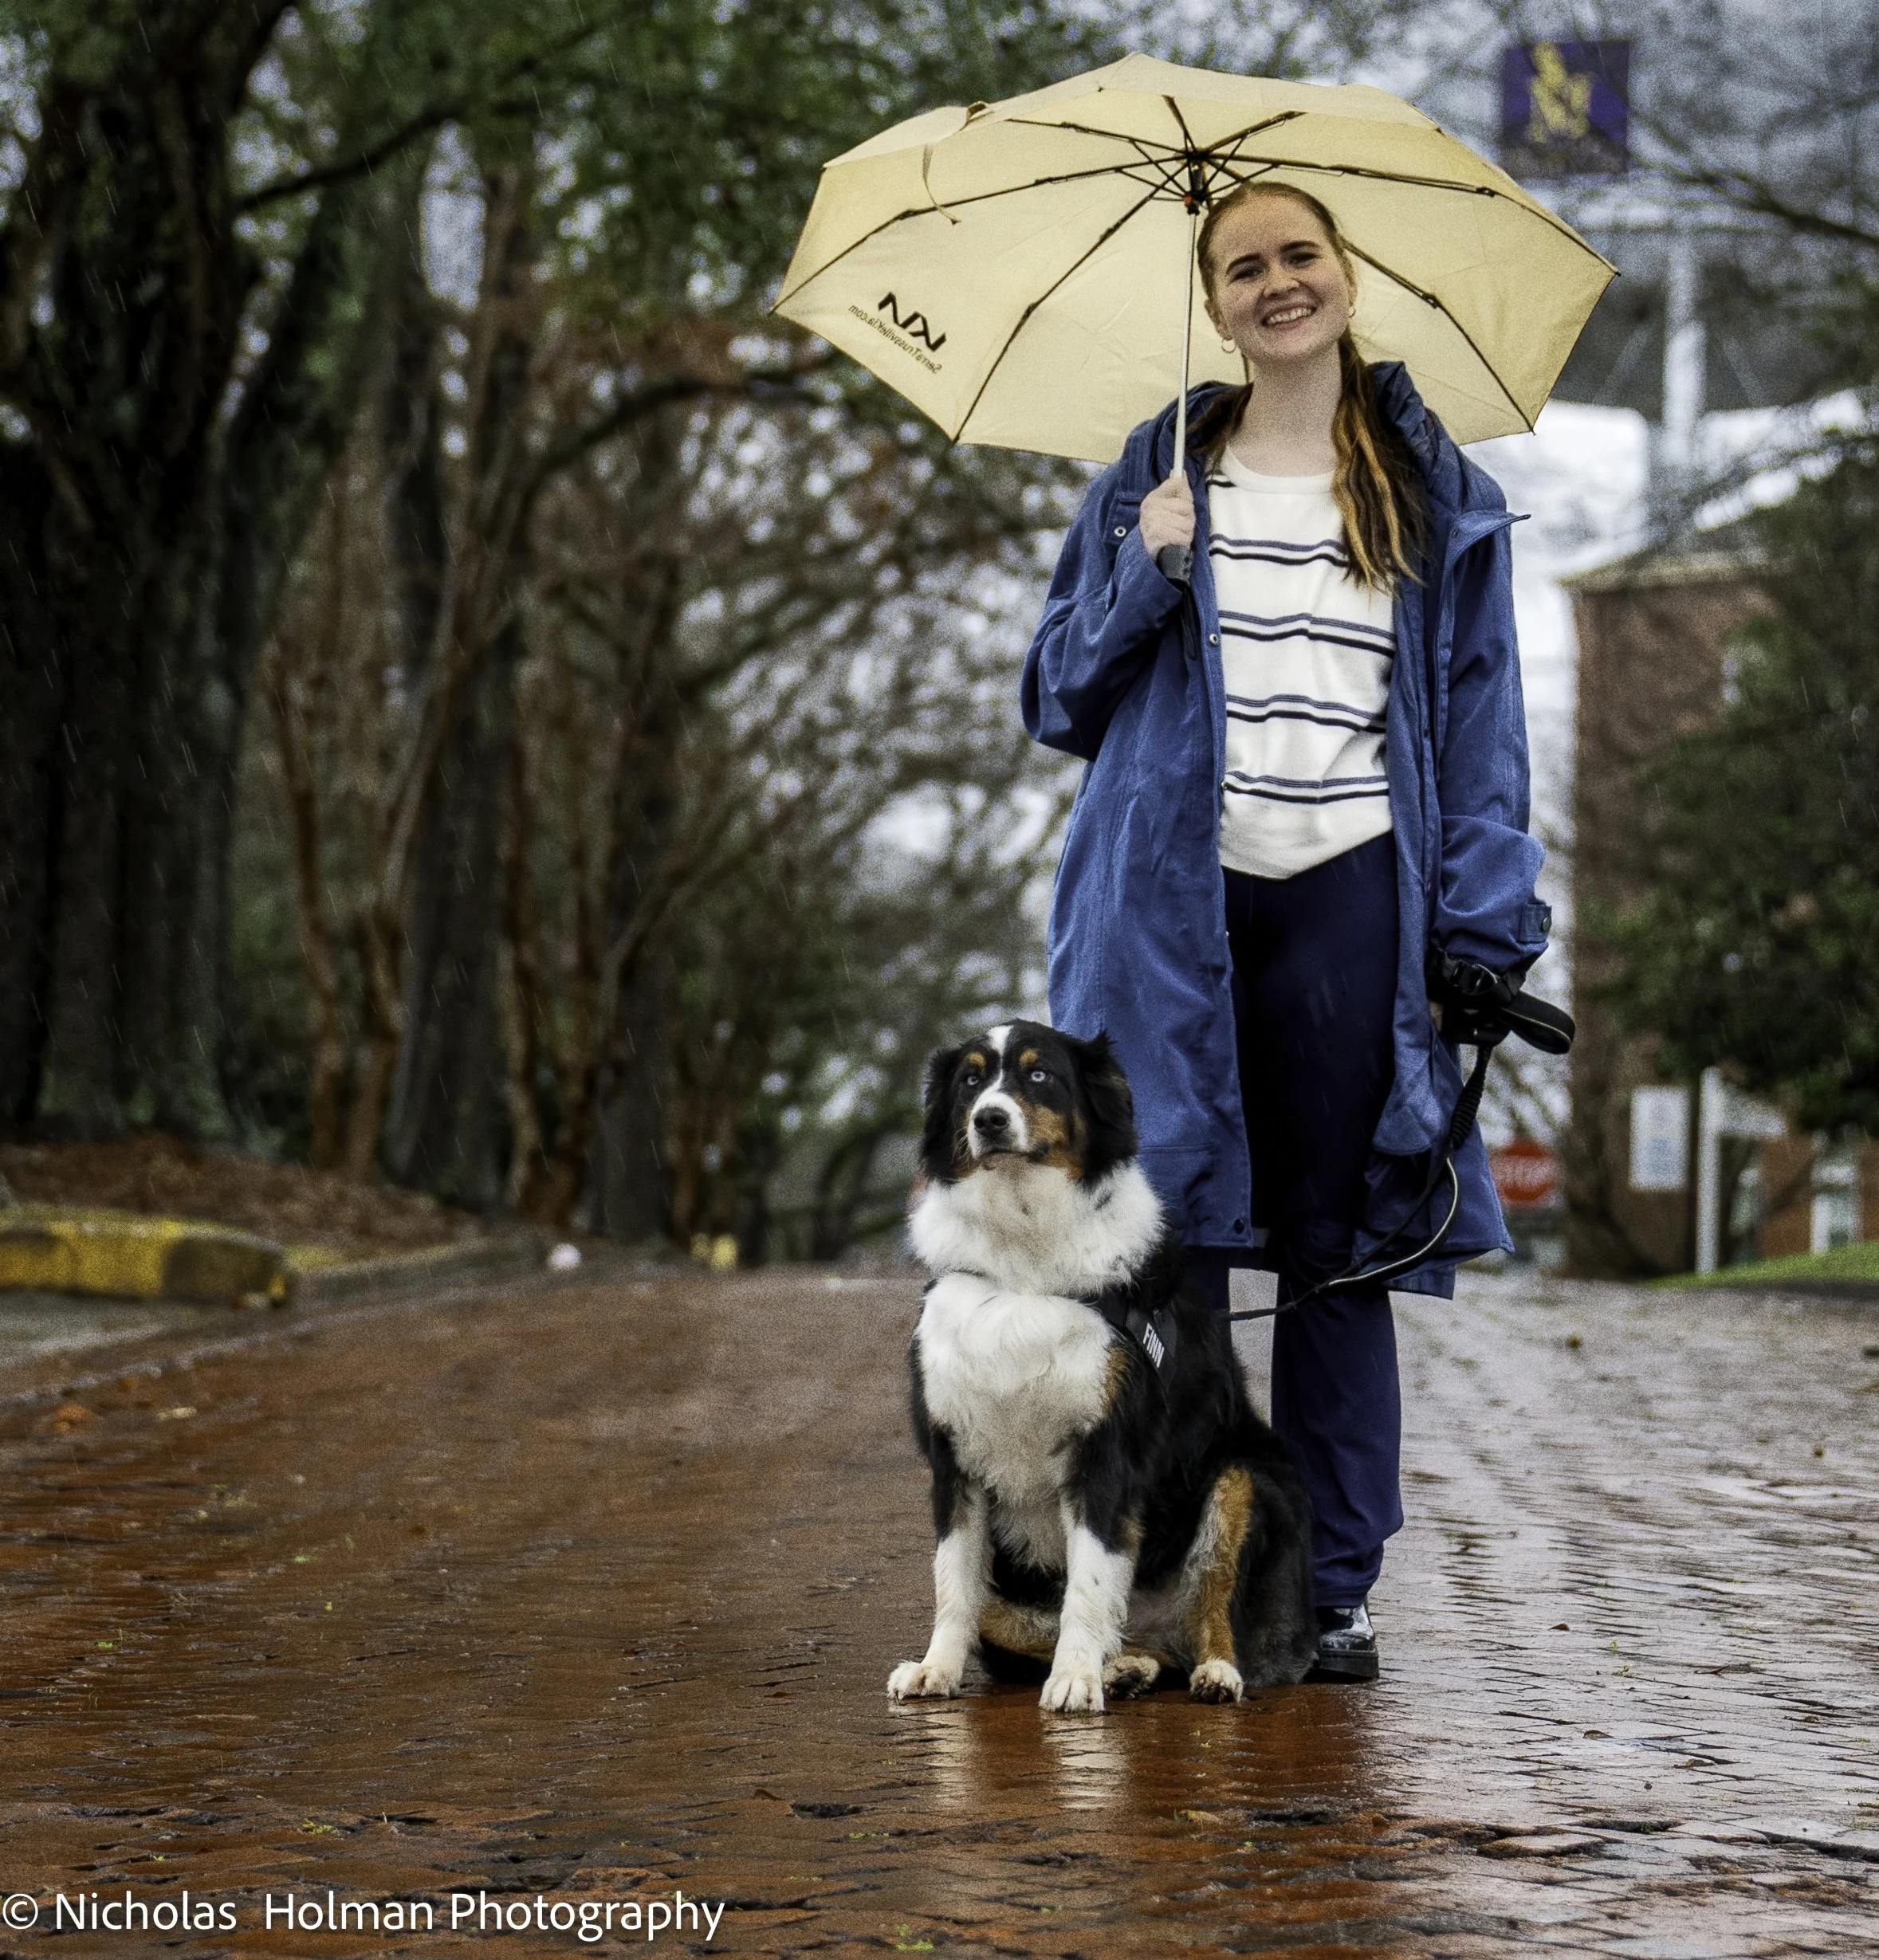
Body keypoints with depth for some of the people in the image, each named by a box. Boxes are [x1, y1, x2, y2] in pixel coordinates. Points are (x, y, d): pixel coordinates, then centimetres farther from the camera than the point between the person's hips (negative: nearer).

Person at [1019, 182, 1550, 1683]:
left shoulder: (1441, 493, 12)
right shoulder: (1156, 476, 14)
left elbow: (1481, 718, 9)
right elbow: (1060, 690, 13)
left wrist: (1485, 929, -2)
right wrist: (1144, 572, -5)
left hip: (1349, 897, 0)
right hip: (1175, 897, 0)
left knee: (1336, 1246, 1)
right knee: (1168, 1230, -3)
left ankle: (1333, 1588, 8)